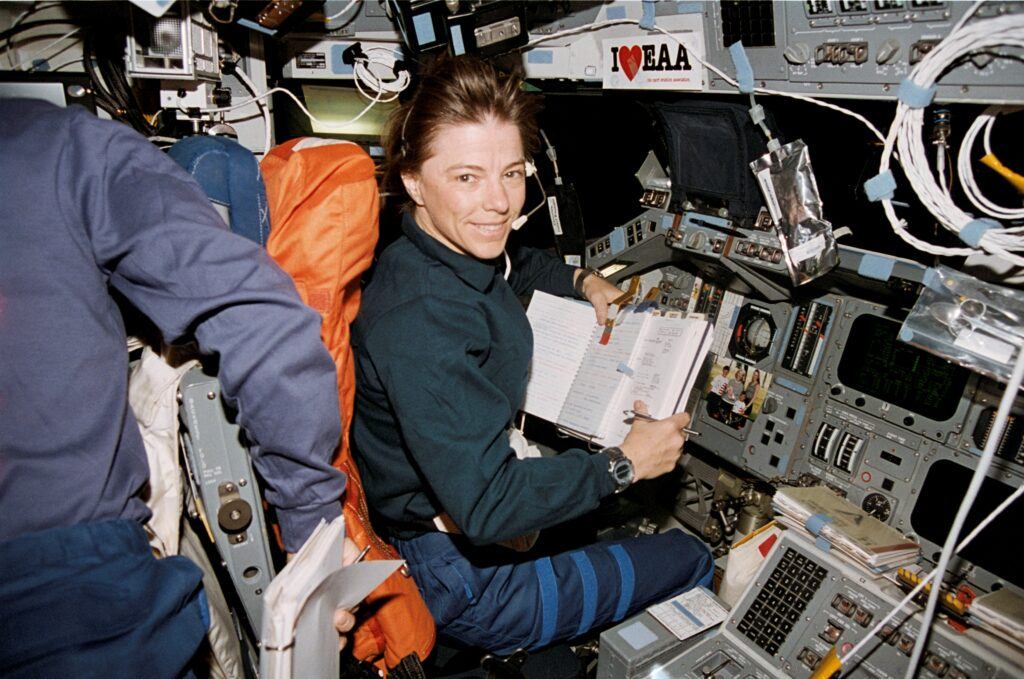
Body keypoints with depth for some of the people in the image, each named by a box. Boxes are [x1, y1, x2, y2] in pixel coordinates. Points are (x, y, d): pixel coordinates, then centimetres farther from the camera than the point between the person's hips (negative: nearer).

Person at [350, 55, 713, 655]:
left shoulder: (457, 253, -5)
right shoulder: (419, 319, -35)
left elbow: (513, 265, 22)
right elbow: (486, 504, -36)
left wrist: (580, 281, 6)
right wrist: (623, 464, -24)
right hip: (462, 579, -9)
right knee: (693, 561, 5)